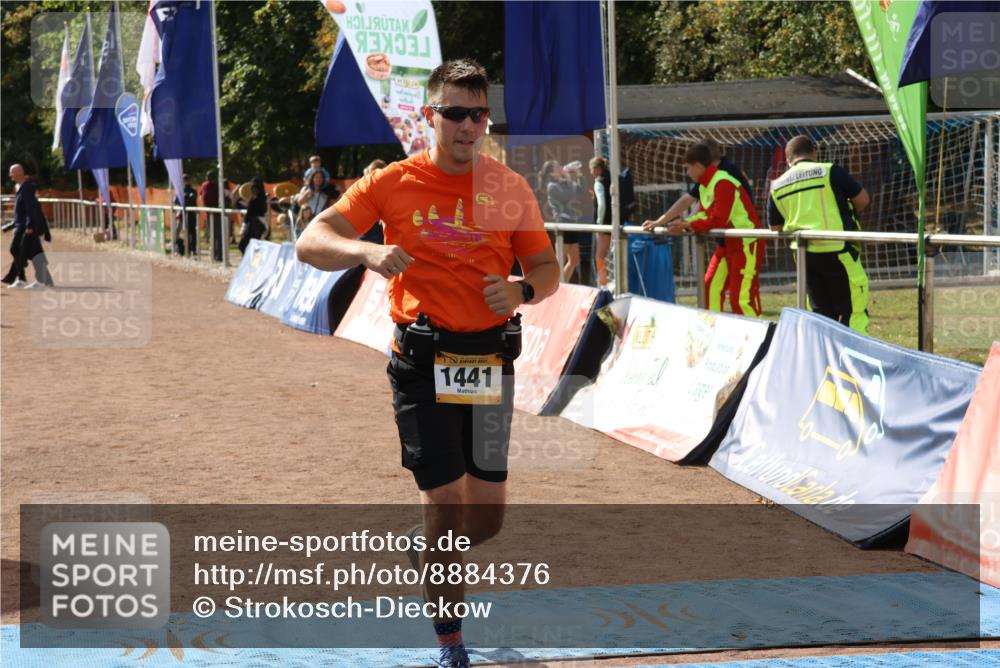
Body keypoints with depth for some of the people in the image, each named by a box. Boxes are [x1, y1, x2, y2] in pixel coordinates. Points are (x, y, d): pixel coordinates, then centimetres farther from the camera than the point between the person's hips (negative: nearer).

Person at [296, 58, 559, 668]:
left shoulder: (511, 188, 6)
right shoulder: (393, 183, -1)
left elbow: (547, 268, 11)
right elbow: (311, 242, -6)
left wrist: (522, 290, -12)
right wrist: (367, 252, -27)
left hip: (491, 360, 3)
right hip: (423, 360, -2)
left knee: (488, 515, 4)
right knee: (445, 499, -3)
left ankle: (430, 547, 40)